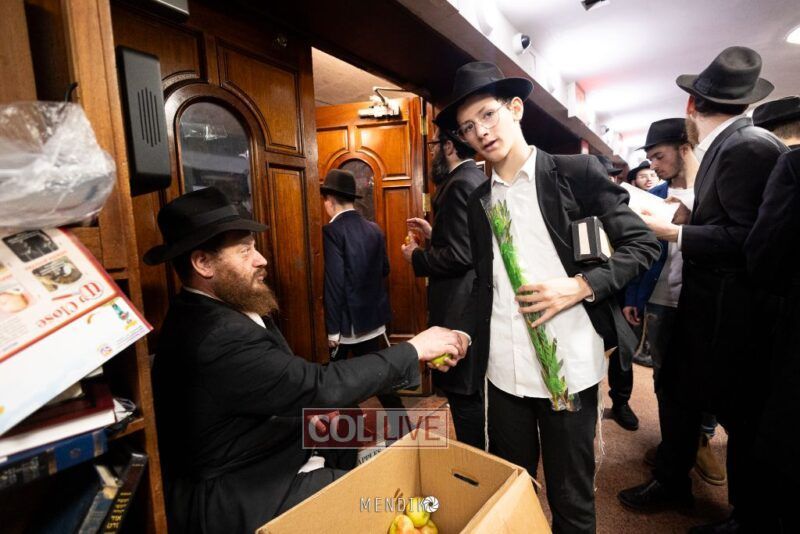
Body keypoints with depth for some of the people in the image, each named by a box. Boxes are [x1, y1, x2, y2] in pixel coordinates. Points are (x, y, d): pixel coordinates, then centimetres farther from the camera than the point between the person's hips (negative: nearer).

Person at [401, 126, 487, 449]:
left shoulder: (460, 184, -17)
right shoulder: (478, 179, 14)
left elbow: (460, 254, -25)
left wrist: (417, 257, -10)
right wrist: (433, 233, 16)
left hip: (462, 309, -11)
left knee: (464, 394, 4)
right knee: (477, 392, 23)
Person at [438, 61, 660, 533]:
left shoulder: (578, 172, -4)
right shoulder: (479, 200, 9)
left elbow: (643, 244, -3)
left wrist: (580, 286, -18)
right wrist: (460, 335, -1)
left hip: (569, 370, -3)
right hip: (504, 373, 4)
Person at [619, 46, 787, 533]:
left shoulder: (749, 146, -18)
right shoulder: (724, 146, 8)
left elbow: (747, 238, -23)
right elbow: (721, 224, 10)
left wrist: (670, 231, -17)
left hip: (731, 313, -8)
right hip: (703, 305, 9)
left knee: (740, 415, 10)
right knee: (680, 394, 19)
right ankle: (673, 482, 40)